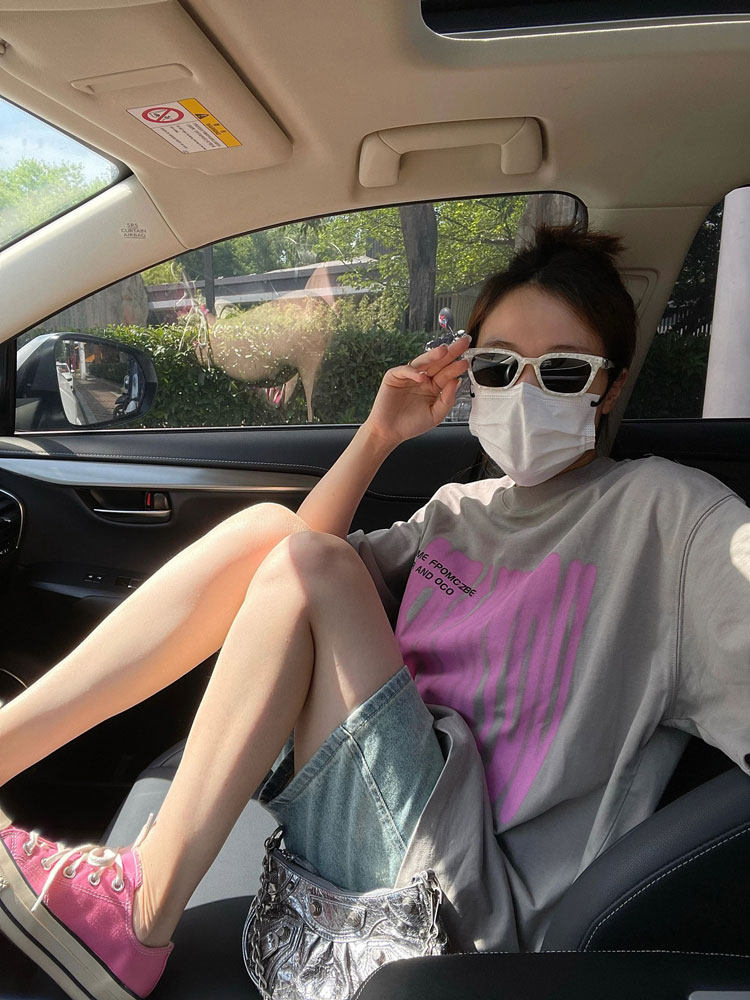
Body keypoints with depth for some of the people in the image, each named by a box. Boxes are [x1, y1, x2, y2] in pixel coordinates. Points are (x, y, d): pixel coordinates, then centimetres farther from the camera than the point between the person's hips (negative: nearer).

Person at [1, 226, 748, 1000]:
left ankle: (136, 916, -13)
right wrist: (379, 436, 5)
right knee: (263, 529, -11)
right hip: (351, 817, 5)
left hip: (469, 890, -5)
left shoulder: (662, 509, -2)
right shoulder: (459, 510, 14)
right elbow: (289, 557, 14)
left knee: (307, 561, -20)